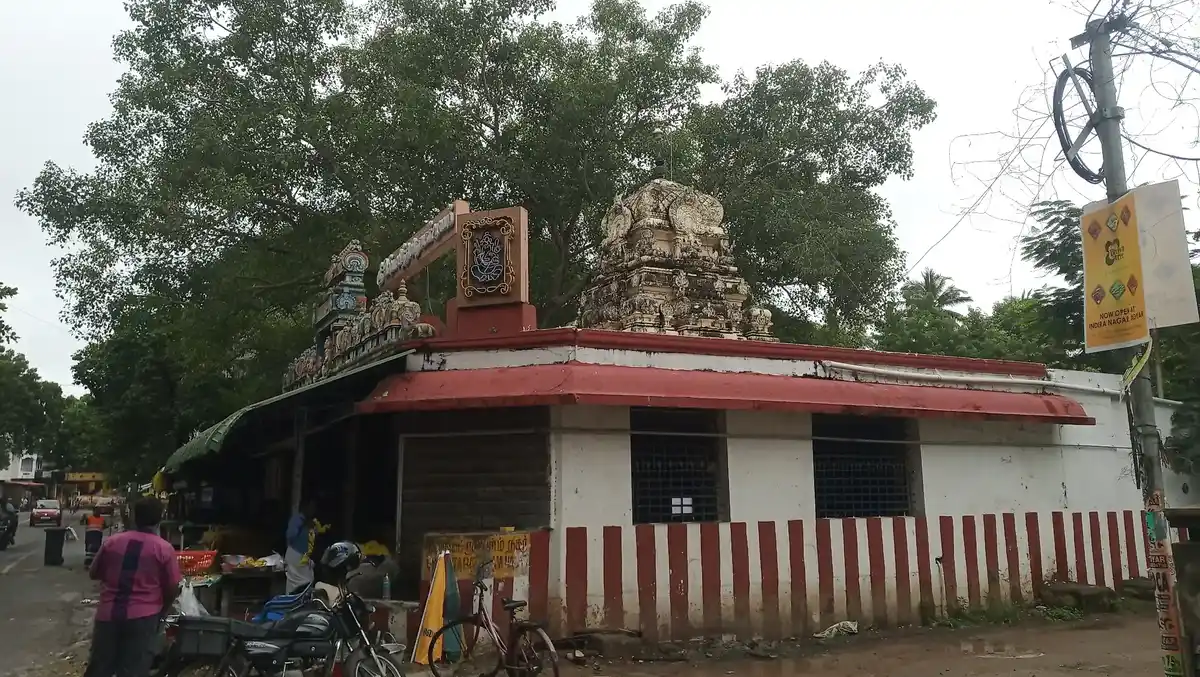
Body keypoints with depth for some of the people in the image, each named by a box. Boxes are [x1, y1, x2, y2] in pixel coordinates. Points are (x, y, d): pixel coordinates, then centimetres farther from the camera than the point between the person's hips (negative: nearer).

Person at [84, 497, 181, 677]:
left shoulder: (112, 542, 3)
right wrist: (160, 610, 13)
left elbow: (94, 574, 15)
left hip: (108, 613, 4)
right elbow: (173, 589, -5)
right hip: (142, 617, -3)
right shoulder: (164, 549, -7)